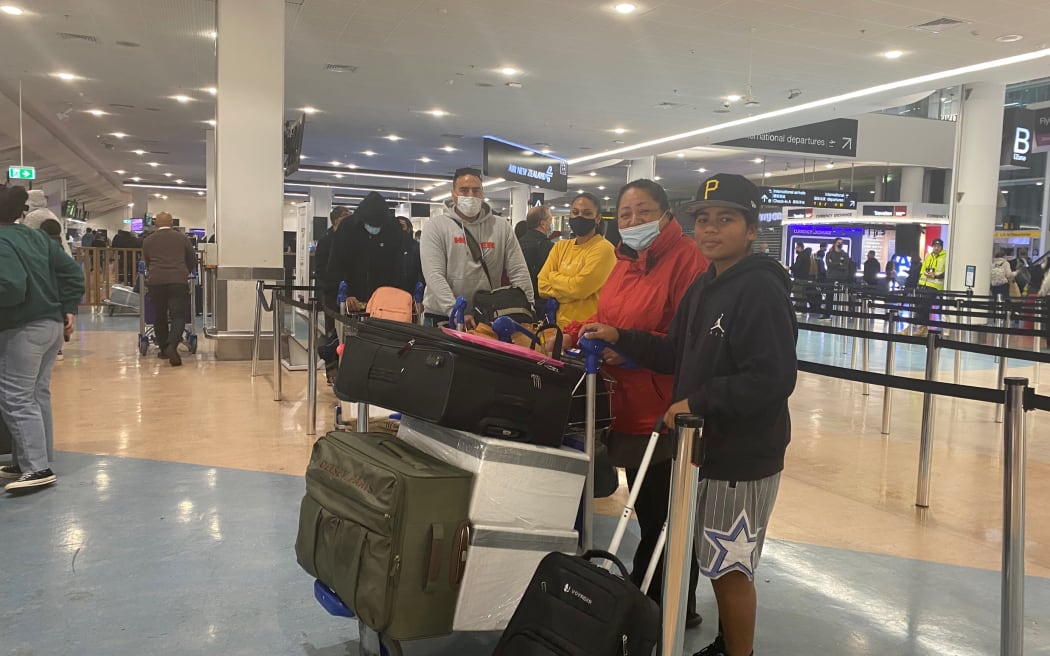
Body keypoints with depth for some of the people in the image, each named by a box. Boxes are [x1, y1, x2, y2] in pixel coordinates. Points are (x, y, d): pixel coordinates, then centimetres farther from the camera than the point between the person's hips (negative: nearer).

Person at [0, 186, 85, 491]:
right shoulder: (37, 236, 13)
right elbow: (72, 272, 13)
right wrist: (69, 309, 12)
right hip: (52, 325, 9)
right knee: (38, 395, 14)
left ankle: (37, 468, -6)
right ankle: (25, 461, 24)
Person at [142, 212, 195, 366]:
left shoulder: (148, 241, 14)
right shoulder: (182, 238, 12)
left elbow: (146, 263, 24)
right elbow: (193, 262, 21)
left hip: (155, 281, 1)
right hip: (178, 280, -1)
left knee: (159, 316, 13)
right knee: (178, 316, -2)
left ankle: (164, 349, 19)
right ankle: (172, 346, -23)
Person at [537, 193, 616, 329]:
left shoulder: (603, 249, -12)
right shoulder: (560, 247, 7)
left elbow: (578, 288, -19)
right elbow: (542, 286, 0)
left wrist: (554, 277, -3)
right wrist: (568, 290, -13)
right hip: (560, 325, 6)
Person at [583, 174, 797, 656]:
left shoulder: (760, 289, -19)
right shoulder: (704, 286, 10)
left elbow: (773, 378, -25)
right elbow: (678, 354, 16)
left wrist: (696, 404, -22)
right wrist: (620, 339, 6)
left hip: (743, 458, -8)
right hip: (705, 447, 9)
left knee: (730, 568, 4)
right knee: (719, 564, 21)